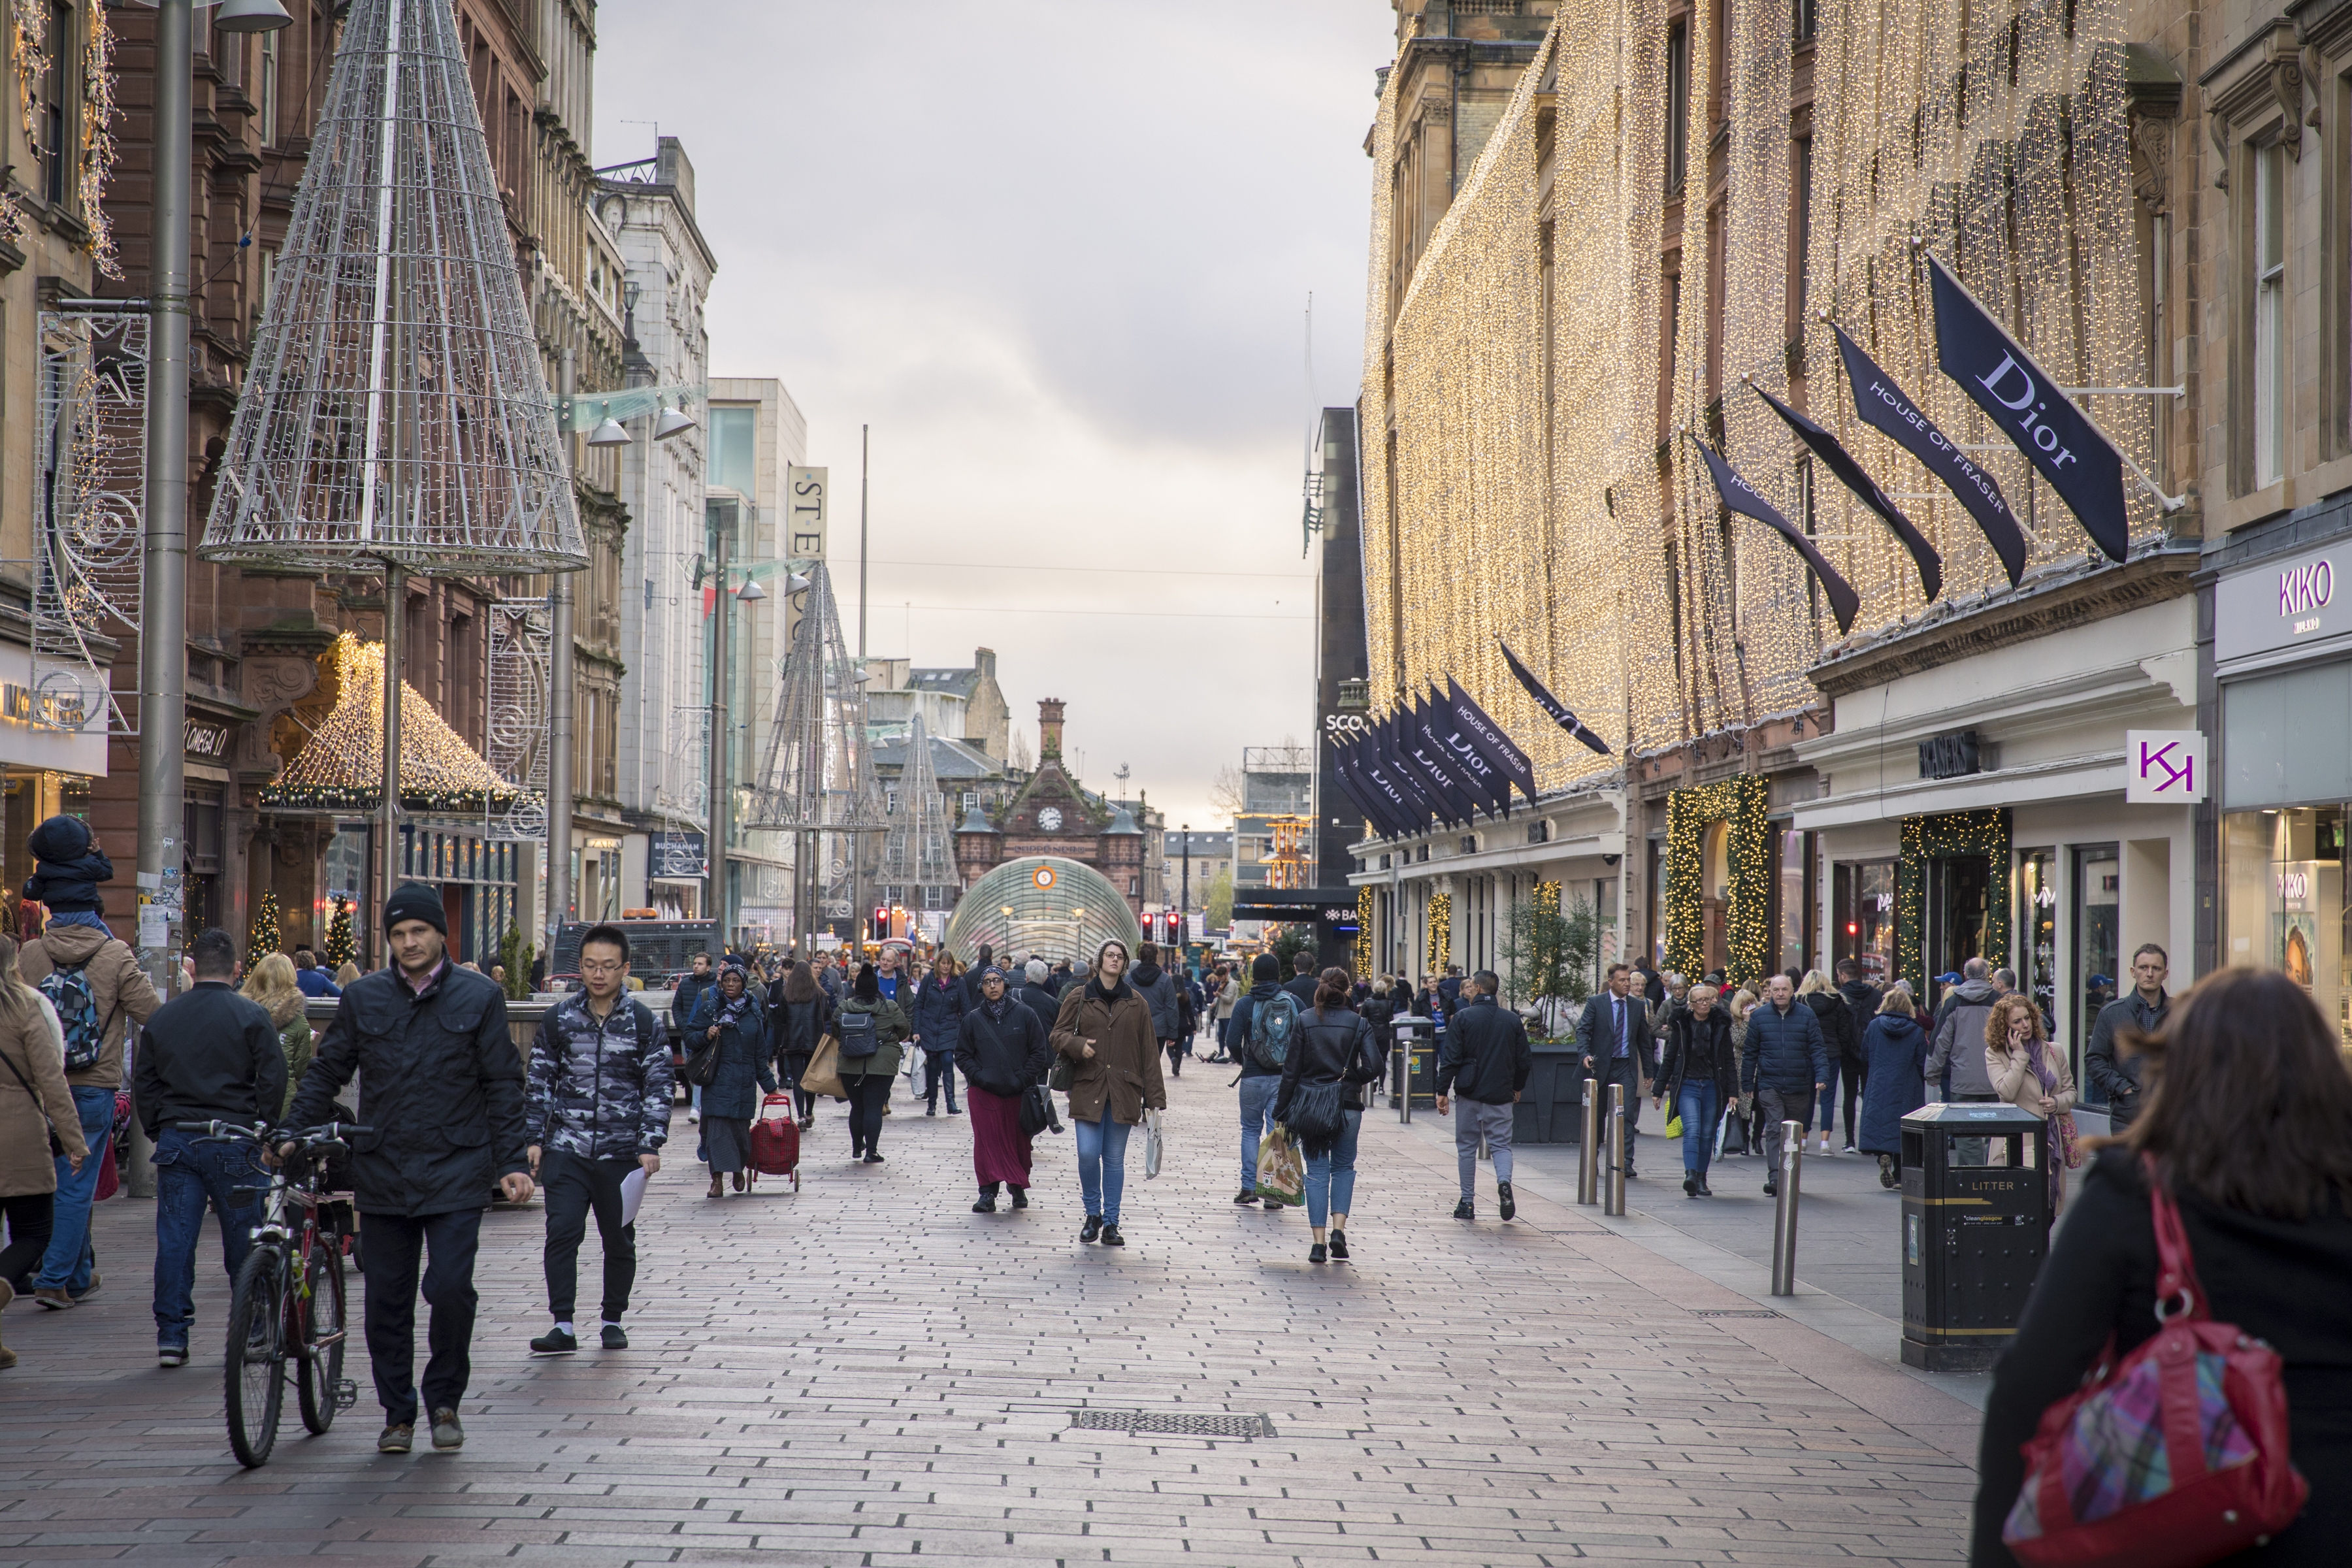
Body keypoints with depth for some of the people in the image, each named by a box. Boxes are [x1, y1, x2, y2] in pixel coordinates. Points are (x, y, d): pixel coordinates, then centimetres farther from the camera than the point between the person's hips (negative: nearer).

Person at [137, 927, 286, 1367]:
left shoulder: (161, 1018, 7)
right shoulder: (251, 1017, -4)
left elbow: (144, 1084, 11)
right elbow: (273, 1080, -7)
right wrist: (263, 1130, 6)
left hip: (175, 1140, 3)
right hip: (233, 1141, -3)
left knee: (174, 1240, 4)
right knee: (243, 1240, 7)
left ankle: (171, 1336, 1)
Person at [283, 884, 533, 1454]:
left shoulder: (479, 997, 3)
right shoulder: (362, 998, 7)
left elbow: (503, 1086, 4)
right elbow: (326, 1072, 13)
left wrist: (512, 1162, -1)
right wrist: (292, 1134, 2)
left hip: (455, 1172, -2)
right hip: (382, 1173, 2)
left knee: (451, 1288, -12)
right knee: (387, 1301, 5)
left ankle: (445, 1400, 9)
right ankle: (398, 1414, 19)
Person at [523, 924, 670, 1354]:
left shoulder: (644, 1023, 0)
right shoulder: (559, 1019, 4)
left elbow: (659, 1087, 0)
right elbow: (538, 1081, 9)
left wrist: (651, 1145, -7)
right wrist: (533, 1139, 2)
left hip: (621, 1152, 0)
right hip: (566, 1146, 0)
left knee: (619, 1239, 9)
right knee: (561, 1234, -9)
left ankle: (613, 1320, 23)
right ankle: (563, 1326, -6)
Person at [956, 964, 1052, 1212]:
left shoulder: (1024, 1014, 2)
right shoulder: (972, 1020, 6)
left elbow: (1039, 1052, 3)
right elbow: (963, 1055, 9)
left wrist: (1024, 1079, -8)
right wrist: (979, 1077, -7)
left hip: (1018, 1092, 0)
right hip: (984, 1093, 0)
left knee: (1018, 1142, 4)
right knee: (987, 1142, -5)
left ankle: (1018, 1187, 19)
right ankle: (988, 1192, -3)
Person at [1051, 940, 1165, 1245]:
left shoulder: (1137, 1004, 8)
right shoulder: (1078, 998, 5)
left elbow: (1148, 1053, 8)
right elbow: (1059, 1034, 7)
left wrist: (1155, 1098, 4)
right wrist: (1078, 1045, -17)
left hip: (1123, 1091, 1)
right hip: (1088, 1088, -1)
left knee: (1115, 1158, 4)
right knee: (1088, 1154, -9)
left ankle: (1111, 1224, 11)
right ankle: (1093, 1214, 12)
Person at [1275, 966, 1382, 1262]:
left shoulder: (1305, 1021, -4)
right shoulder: (1358, 1023, -3)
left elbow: (1291, 1070, -3)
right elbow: (1372, 1067, -10)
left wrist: (1281, 1112, 2)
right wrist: (1348, 1078, 9)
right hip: (1347, 1106, 0)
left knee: (1317, 1171, 6)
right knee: (1344, 1167, 16)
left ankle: (1319, 1242, 1)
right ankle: (1338, 1229, -2)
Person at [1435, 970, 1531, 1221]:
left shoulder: (1463, 1017, -7)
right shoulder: (1512, 1020, 3)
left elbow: (1451, 1058, -10)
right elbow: (1525, 1061, 7)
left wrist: (1443, 1091, -4)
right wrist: (1517, 1088, 23)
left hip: (1469, 1093, -2)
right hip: (1501, 1095, 2)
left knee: (1467, 1147, 9)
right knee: (1501, 1144, 8)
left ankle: (1467, 1203, 10)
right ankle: (1504, 1182, -21)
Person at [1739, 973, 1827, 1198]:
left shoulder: (1807, 1015, 2)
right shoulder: (1759, 1016, 2)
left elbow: (1818, 1049, 0)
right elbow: (1750, 1052, 7)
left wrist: (1822, 1076, -13)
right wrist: (1747, 1084, 6)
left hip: (1799, 1087, 1)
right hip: (1769, 1085, -1)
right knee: (1775, 1129, -13)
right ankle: (1775, 1178, -19)